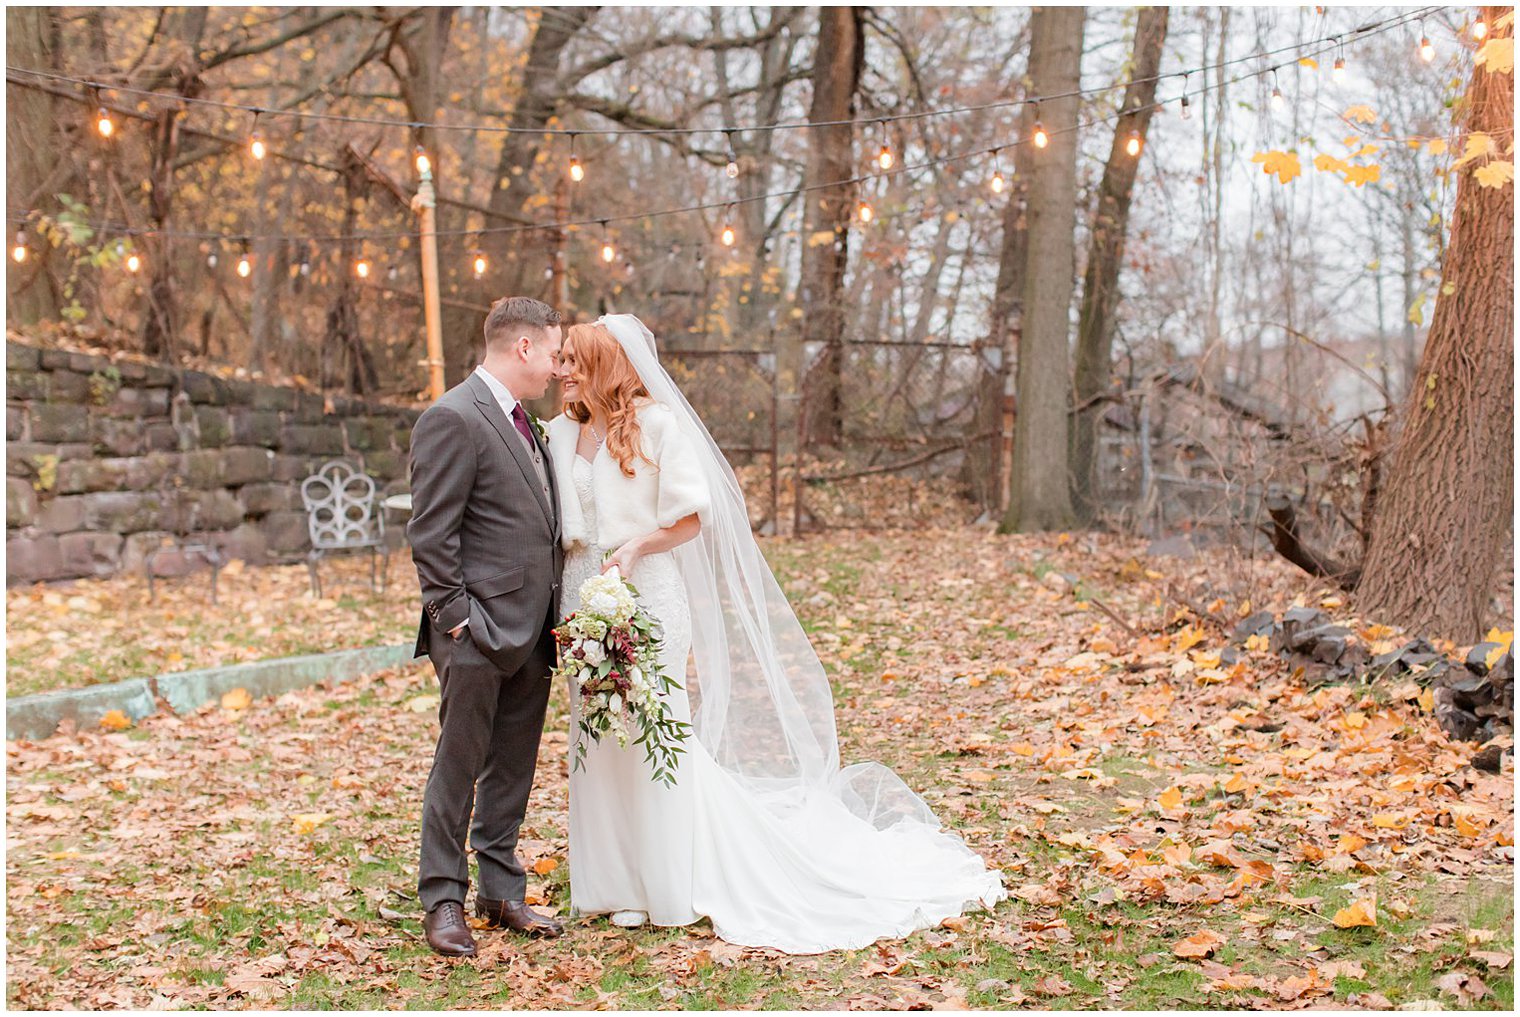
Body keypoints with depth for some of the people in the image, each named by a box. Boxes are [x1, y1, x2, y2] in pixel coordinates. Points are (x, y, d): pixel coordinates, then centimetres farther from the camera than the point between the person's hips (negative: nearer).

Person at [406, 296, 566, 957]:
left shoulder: (524, 424, 16)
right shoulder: (452, 419, -12)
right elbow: (430, 535, -15)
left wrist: (554, 615, 14)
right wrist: (454, 619, -17)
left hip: (531, 630, 9)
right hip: (478, 633, -9)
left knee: (512, 771, 14)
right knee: (458, 768, 1)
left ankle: (502, 893, 23)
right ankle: (443, 901, 10)